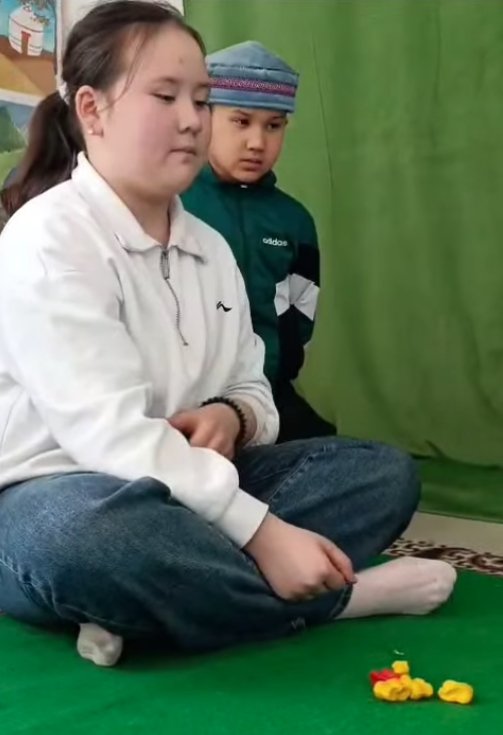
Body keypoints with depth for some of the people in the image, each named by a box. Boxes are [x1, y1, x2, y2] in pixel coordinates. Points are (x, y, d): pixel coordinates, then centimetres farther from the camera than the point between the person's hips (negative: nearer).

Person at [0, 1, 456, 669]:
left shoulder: (210, 247, 11)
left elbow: (252, 391, 14)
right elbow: (111, 434, -25)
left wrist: (231, 417, -12)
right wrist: (261, 531, -30)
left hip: (182, 491, 8)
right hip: (60, 500, -8)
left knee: (382, 471, -3)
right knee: (94, 534, -43)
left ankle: (145, 603, -24)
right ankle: (341, 595, -18)